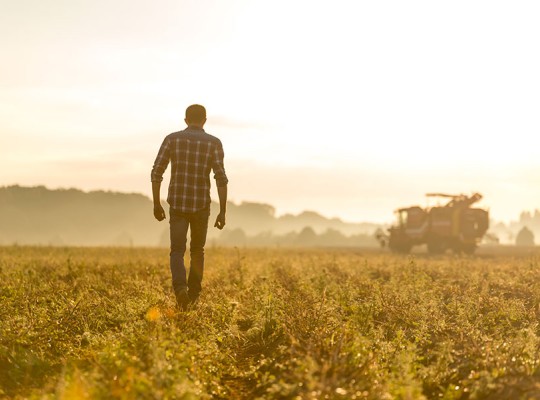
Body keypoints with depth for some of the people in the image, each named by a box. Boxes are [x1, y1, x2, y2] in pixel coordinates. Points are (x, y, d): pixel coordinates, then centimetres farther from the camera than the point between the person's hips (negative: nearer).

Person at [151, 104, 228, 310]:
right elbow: (221, 178, -12)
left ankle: (180, 288, -25)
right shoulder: (214, 143, -4)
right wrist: (223, 212, -8)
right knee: (197, 251, 21)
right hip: (201, 205, 0)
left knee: (177, 252, 3)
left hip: (177, 204, 0)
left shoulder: (171, 139, -1)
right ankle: (193, 295, 25)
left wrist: (156, 204, 7)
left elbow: (156, 173, -4)